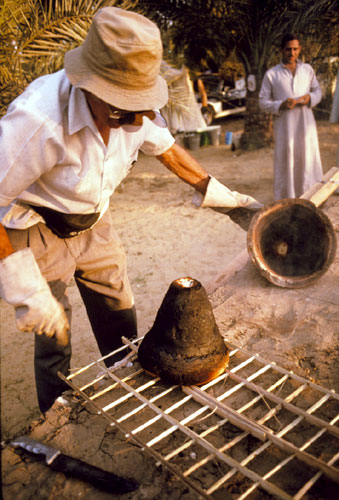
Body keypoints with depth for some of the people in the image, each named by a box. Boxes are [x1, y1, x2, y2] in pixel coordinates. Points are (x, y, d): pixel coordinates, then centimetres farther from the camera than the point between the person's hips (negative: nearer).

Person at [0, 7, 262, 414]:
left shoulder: (137, 111, -16)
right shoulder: (39, 120, -37)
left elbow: (167, 149, 5)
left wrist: (222, 196, 7)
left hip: (94, 224, 6)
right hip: (38, 235, -5)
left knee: (119, 316, 16)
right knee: (53, 337, 5)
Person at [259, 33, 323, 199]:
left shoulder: (307, 69, 12)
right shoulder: (271, 74, 2)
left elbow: (317, 90, 20)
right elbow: (263, 101, 2)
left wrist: (310, 97, -4)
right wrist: (281, 105, -16)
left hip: (306, 124, 3)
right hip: (284, 127, -3)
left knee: (309, 160, 4)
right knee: (285, 163, 0)